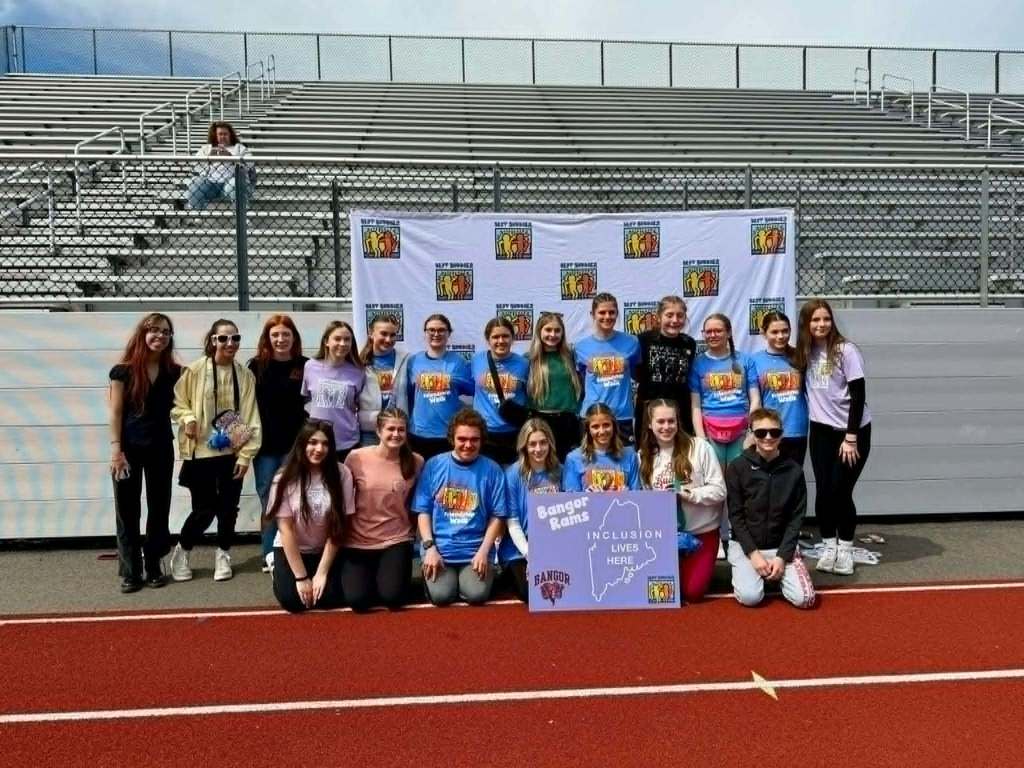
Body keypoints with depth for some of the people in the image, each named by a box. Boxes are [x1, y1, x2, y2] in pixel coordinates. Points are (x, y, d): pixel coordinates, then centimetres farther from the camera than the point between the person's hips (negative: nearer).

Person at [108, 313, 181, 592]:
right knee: (128, 511, 3)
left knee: (159, 508, 8)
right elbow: (116, 413, -6)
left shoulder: (174, 372, 2)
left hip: (161, 447, 3)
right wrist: (116, 450, -11)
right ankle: (130, 572, 12)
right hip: (128, 447, -3)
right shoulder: (123, 371, -6)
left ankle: (154, 566, 20)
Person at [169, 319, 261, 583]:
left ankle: (223, 555, 30)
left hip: (232, 452, 2)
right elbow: (177, 403, 4)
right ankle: (182, 551, 28)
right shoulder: (194, 370, -6)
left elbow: (250, 416, 0)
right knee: (204, 509, 1)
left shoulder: (245, 375, 0)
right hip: (201, 452, -2)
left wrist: (246, 454, -4)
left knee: (228, 508, 8)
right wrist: (188, 418, -17)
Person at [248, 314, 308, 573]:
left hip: (296, 444, -1)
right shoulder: (257, 366, 3)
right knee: (269, 501, 8)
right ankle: (271, 555, 18)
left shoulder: (305, 366, 1)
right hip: (265, 445, 1)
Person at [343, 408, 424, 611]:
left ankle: (394, 573, 19)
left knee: (391, 597, -16)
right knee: (357, 600, -12)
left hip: (396, 541, 0)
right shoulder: (356, 458, -9)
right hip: (358, 541, 0)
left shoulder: (416, 462, -6)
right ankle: (368, 575, 22)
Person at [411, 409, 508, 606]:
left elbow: (497, 517, 1)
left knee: (477, 595, -18)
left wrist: (483, 551, -9)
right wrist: (429, 547, -8)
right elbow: (423, 511, 2)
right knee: (441, 595, -16)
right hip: (439, 547, 0)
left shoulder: (492, 470, 1)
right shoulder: (434, 465, 2)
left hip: (475, 550, 0)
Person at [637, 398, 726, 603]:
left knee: (692, 591, -7)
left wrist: (690, 494, -25)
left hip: (701, 531, -3)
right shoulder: (643, 456, 1)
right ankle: (678, 569, 31)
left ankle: (704, 568, 27)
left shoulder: (699, 446, -12)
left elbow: (719, 490, -11)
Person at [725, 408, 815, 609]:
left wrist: (782, 556, -12)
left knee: (804, 599, -14)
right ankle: (743, 570, 13)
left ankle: (778, 574, 17)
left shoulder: (794, 470, -3)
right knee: (750, 597, -21)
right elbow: (735, 516, -7)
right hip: (745, 544, -2)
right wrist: (753, 553, -15)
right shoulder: (737, 468, -8)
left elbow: (796, 518, -2)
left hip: (782, 545, 2)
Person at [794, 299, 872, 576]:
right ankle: (829, 546, 19)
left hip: (853, 430, -4)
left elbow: (858, 395, -13)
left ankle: (845, 548, 16)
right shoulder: (805, 353, 3)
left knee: (840, 491, -3)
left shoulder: (846, 350, -11)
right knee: (823, 491, 2)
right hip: (821, 431, 4)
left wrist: (850, 437, -15)